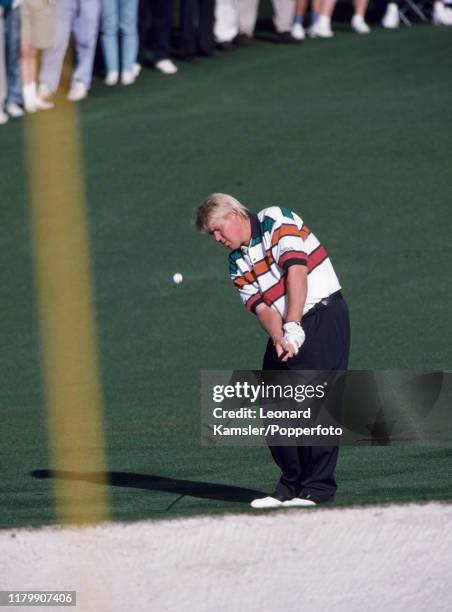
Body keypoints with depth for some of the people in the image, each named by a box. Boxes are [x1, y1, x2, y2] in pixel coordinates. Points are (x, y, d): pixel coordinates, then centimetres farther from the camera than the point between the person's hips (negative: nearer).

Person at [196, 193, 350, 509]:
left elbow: (296, 272, -17)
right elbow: (261, 306, 1)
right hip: (286, 330, 7)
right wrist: (279, 339, -19)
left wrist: (292, 328, -22)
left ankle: (318, 486, -11)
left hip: (324, 314, -7)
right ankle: (291, 485, 10)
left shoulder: (277, 221, -7)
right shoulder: (237, 263, 12)